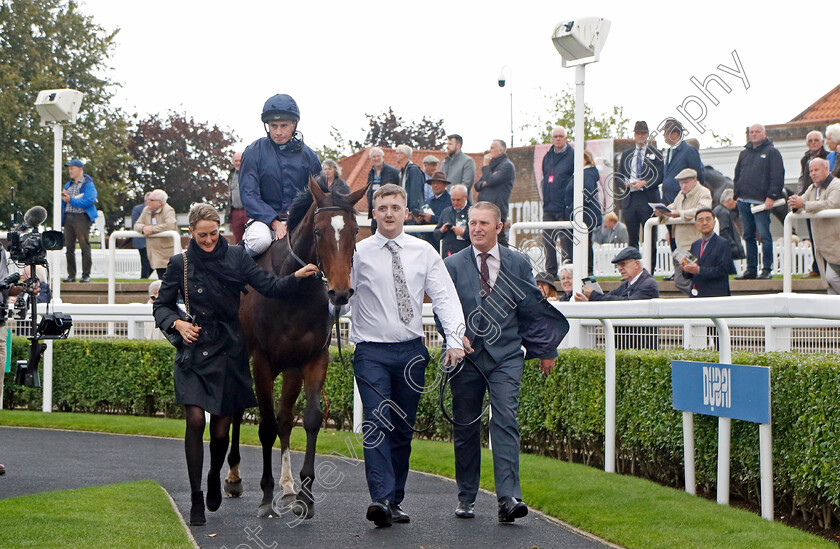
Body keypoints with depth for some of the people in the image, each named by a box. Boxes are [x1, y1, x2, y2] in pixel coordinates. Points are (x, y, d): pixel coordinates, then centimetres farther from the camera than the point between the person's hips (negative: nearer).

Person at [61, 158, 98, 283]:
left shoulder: (88, 184, -2)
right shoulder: (68, 184, 22)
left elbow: (88, 201, -15)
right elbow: (63, 202, 23)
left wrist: (71, 200, -12)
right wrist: (63, 197, 0)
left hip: (81, 217, -7)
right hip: (68, 216, 7)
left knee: (85, 246, -6)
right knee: (69, 247, 4)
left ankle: (86, 275, -4)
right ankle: (71, 275, 9)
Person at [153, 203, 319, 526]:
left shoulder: (236, 257, 3)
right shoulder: (180, 264, 3)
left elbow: (270, 287, -2)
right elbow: (161, 305, 8)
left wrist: (296, 277, -19)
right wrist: (177, 323, -12)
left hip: (228, 352, 1)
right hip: (193, 352, -1)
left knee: (221, 429, 5)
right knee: (195, 419, -15)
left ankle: (215, 476, 38)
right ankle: (196, 500, -6)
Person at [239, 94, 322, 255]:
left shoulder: (308, 156, 8)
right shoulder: (254, 152, 1)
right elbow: (248, 195, -6)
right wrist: (275, 223, -17)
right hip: (263, 219, -2)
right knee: (261, 240, -35)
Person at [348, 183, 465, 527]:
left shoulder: (424, 252, 5)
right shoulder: (357, 254, 1)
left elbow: (444, 297, -1)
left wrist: (454, 339, -14)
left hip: (412, 350, 3)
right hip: (372, 351, -3)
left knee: (403, 429, 7)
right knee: (377, 423, -15)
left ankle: (395, 501, 16)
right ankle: (380, 499, -23)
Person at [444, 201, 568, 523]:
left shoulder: (517, 264, 7)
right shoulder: (453, 265, 5)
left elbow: (533, 309, 14)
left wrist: (545, 350, 16)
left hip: (506, 355, -1)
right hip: (466, 355, 1)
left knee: (505, 421, -14)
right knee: (465, 427, 6)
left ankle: (508, 497, -20)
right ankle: (466, 498, 18)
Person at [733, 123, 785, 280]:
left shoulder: (771, 152, 2)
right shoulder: (744, 153, 20)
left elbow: (777, 177, -7)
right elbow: (737, 176, 25)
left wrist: (771, 197, -15)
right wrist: (737, 195, 14)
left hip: (761, 201, -6)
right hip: (744, 202, 6)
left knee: (764, 236, -9)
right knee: (748, 236, 7)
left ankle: (767, 269, -5)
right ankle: (751, 269, 12)